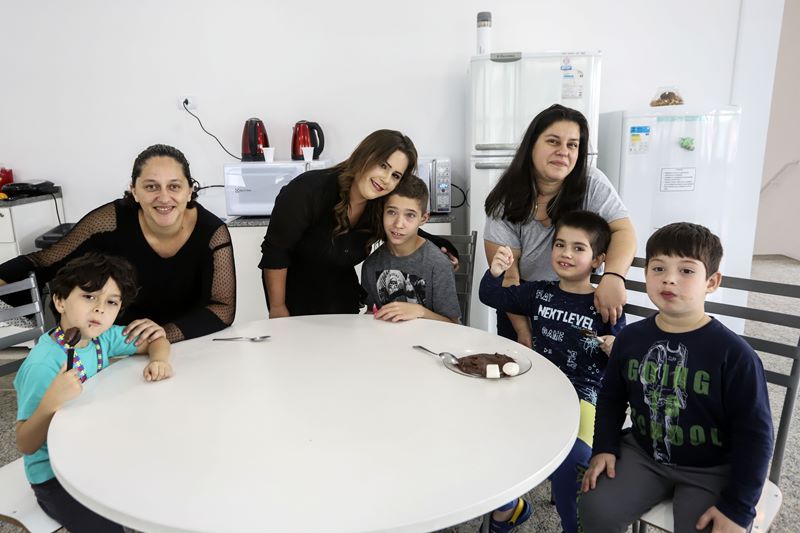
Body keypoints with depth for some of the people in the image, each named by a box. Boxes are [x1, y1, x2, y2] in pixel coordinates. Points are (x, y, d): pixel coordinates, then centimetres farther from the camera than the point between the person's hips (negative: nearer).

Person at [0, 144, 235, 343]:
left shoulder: (212, 232, -18)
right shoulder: (113, 220, -16)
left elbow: (224, 308, -17)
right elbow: (42, 263, -8)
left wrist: (167, 332, -33)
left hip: (191, 347, 0)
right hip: (121, 347, 0)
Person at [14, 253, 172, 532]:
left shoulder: (102, 336, -9)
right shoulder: (42, 365, -27)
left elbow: (156, 340, 5)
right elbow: (25, 445, -22)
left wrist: (159, 360, -17)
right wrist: (51, 402, -40)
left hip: (98, 452, 6)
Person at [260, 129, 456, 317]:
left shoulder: (384, 208, -15)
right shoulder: (310, 189, -29)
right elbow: (275, 249, -21)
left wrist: (443, 248, -9)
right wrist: (277, 307, -17)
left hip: (341, 294, 4)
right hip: (294, 289, -4)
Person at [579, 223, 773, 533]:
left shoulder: (734, 354, -18)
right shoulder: (631, 338, -5)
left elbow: (754, 434, -12)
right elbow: (611, 397, 9)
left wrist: (737, 507, -14)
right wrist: (604, 448, 0)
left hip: (710, 469, -3)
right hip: (642, 453, 3)